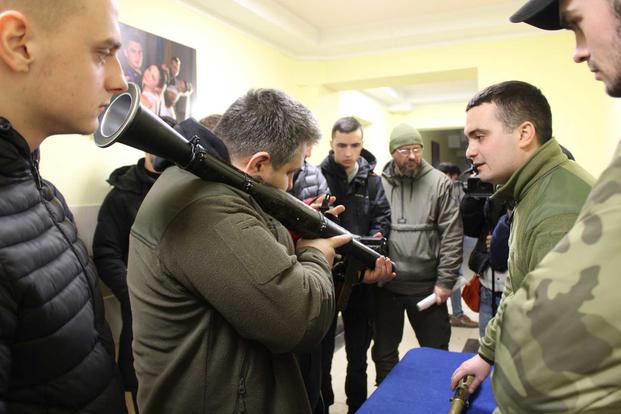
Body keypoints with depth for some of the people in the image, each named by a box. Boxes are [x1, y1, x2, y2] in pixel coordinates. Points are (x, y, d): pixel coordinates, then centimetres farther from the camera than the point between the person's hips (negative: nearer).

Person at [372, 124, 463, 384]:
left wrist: (445, 281, -9)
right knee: (384, 352, 17)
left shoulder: (439, 183, -4)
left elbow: (452, 235, -6)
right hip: (385, 284, 2)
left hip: (427, 286, -1)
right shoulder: (378, 183, 0)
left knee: (436, 351, 13)